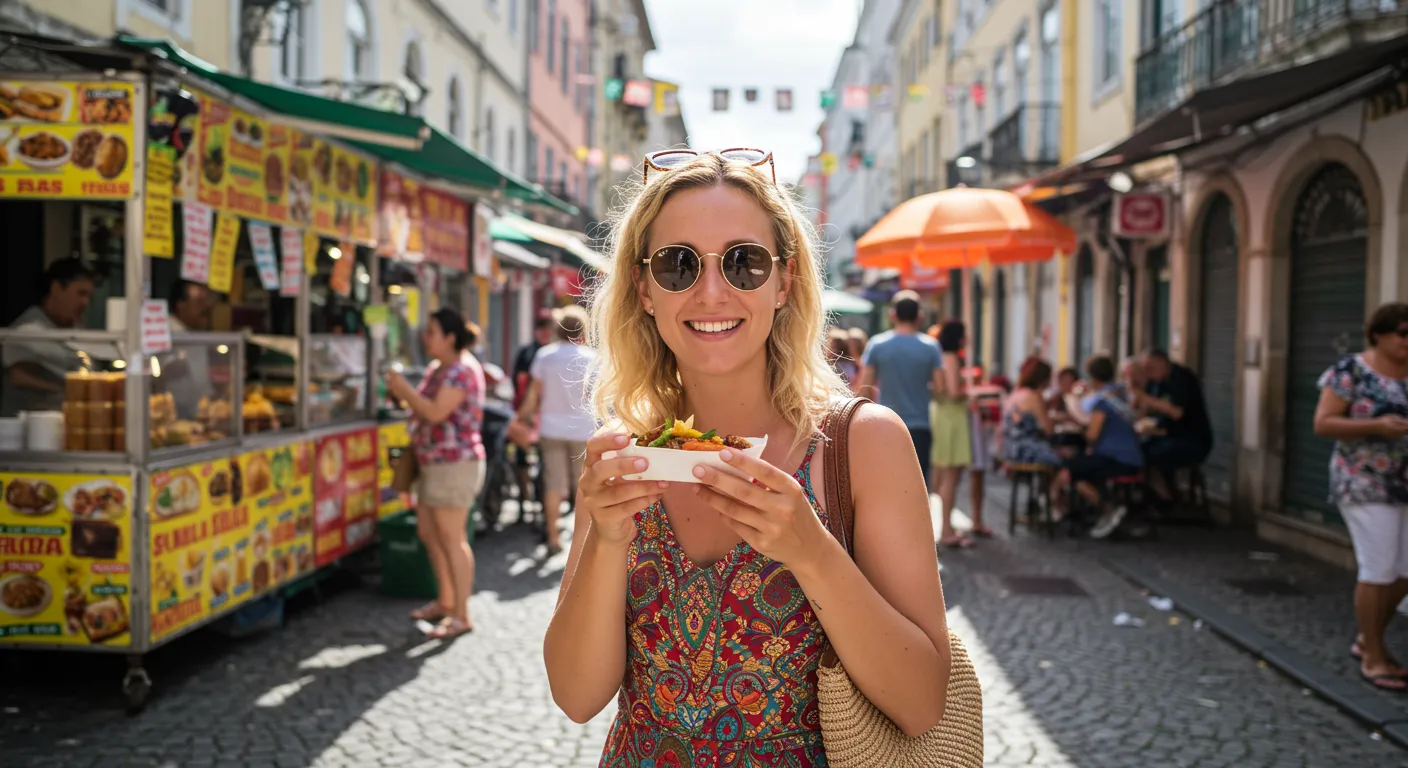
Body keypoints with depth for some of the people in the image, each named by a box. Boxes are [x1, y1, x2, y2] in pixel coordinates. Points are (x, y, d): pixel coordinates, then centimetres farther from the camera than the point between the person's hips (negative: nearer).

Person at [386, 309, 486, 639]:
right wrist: (402, 393, 8)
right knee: (428, 532, 16)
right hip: (433, 463, 11)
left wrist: (405, 389, -14)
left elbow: (436, 412, -24)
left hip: (455, 463, -11)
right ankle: (445, 600, 30)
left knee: (452, 539, -8)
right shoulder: (437, 369, 16)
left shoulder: (462, 370, -16)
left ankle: (461, 616, -2)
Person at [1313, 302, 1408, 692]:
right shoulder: (1351, 371, -8)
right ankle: (1373, 659, 9)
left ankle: (1367, 639, 29)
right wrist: (1376, 426, -22)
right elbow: (1322, 424, -11)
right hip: (1366, 484, -6)